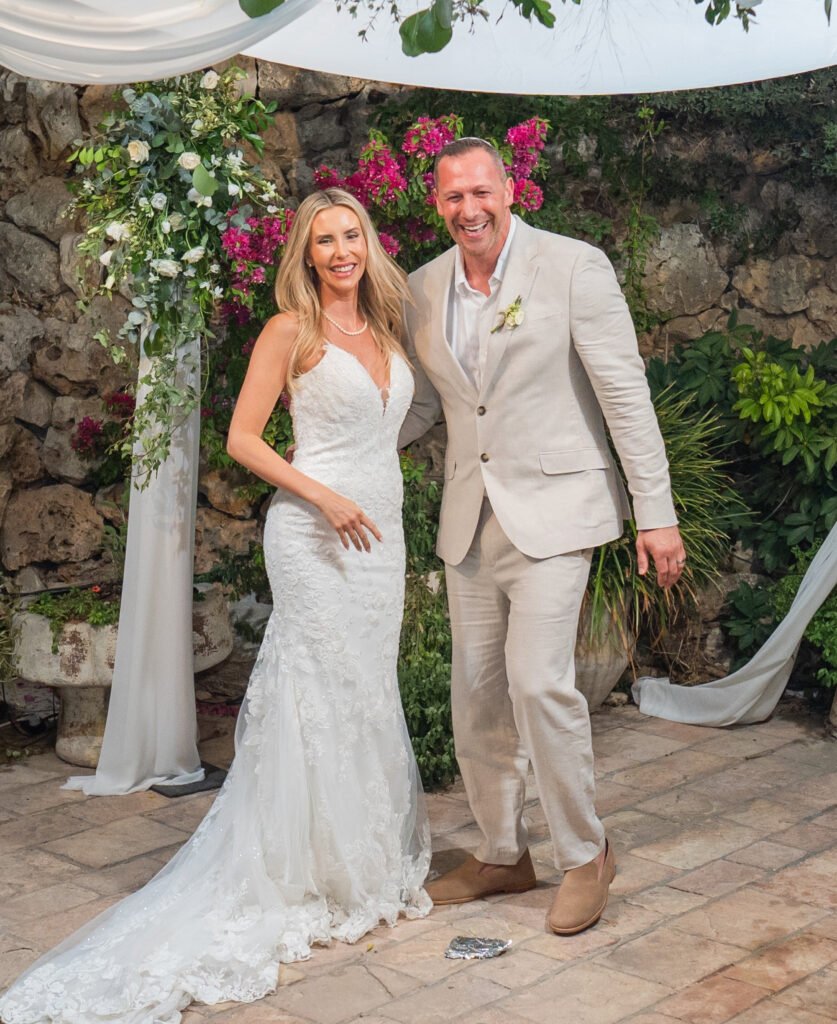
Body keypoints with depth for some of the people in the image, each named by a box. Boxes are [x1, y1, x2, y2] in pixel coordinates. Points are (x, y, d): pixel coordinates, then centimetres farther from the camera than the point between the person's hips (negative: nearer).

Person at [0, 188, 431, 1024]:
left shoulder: (386, 328, 13)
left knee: (367, 696, 12)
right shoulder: (291, 331, -6)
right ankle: (311, 880, 7)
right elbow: (242, 437, -8)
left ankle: (367, 864, 24)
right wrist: (323, 496, -16)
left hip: (381, 531, 7)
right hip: (316, 533, -7)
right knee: (324, 697, -4)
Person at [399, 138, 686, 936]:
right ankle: (501, 854, 27)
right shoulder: (425, 288, 7)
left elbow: (626, 394, -9)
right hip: (469, 520, 6)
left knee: (537, 679, -15)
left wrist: (657, 512, -11)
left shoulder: (573, 267, -9)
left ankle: (584, 853, 6)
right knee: (475, 692, 10)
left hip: (552, 509, -6)